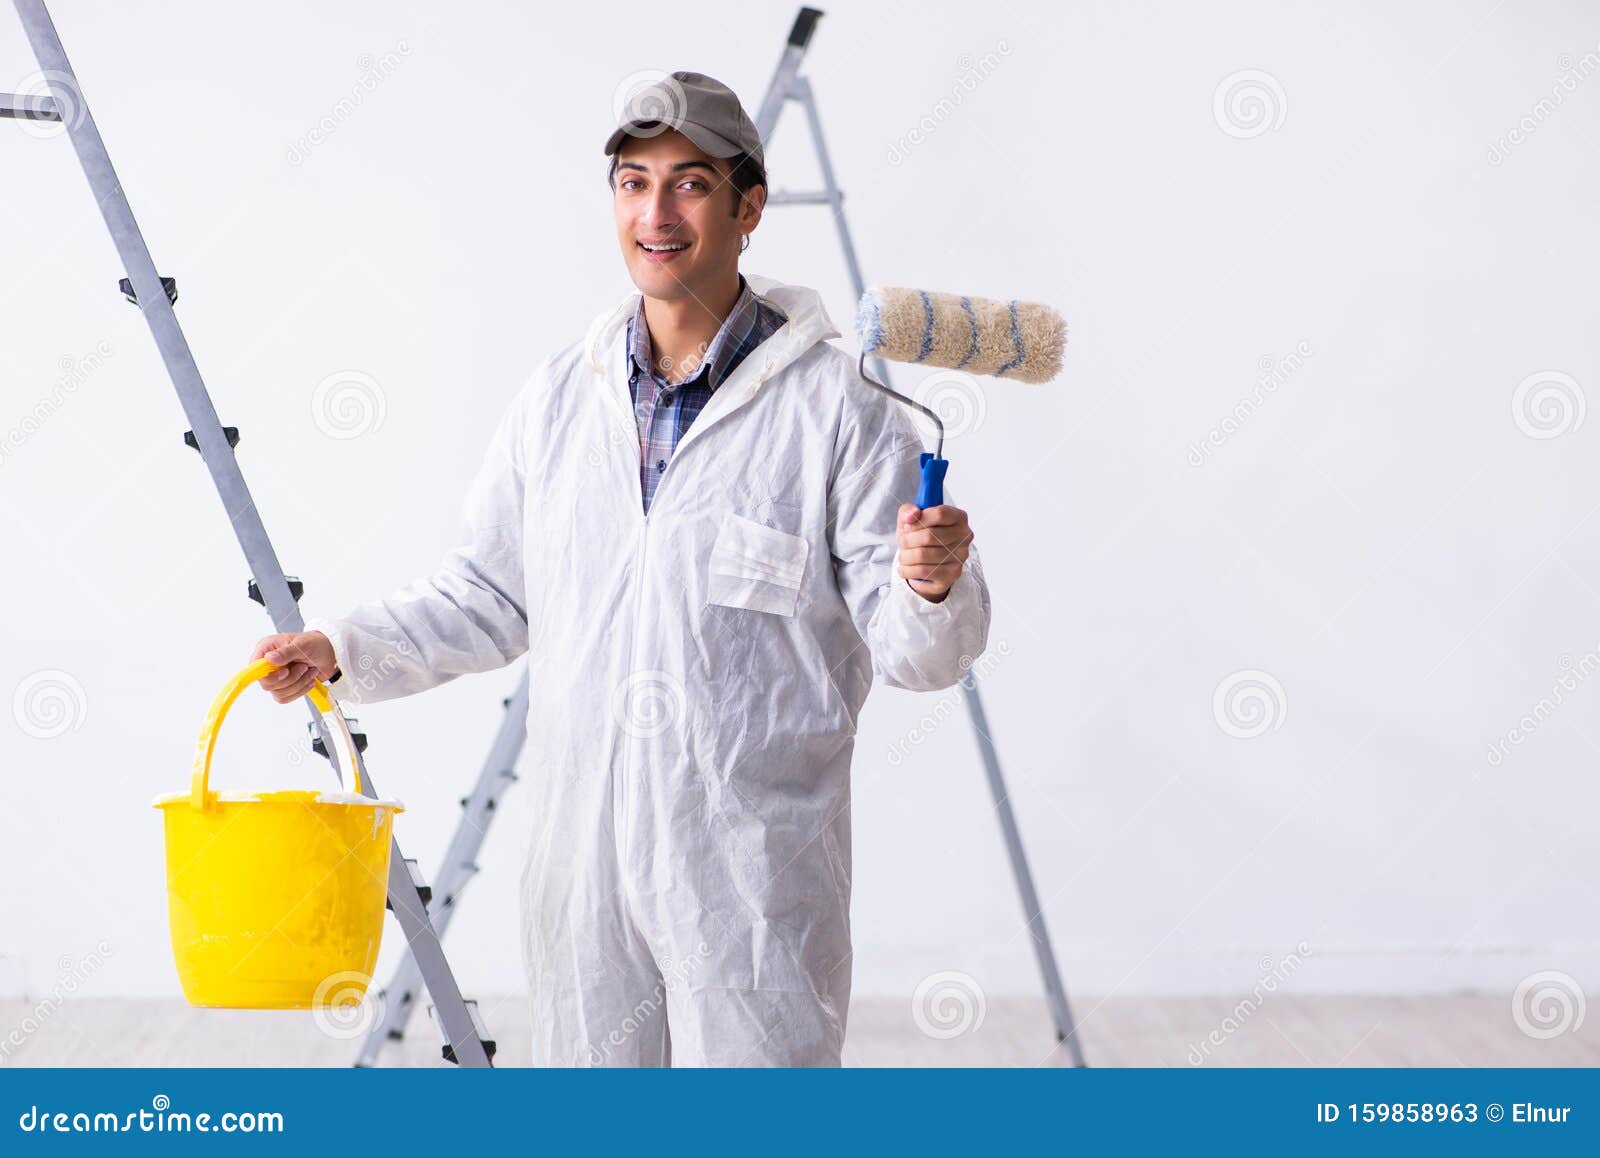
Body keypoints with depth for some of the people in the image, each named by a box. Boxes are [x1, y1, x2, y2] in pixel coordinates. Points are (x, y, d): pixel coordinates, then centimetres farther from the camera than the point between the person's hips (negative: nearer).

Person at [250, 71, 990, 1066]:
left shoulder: (835, 403, -6)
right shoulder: (561, 398, 9)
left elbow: (909, 651, -7)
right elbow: (492, 593, 19)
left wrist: (935, 587, -28)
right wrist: (347, 649, 8)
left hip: (757, 869, -5)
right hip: (583, 852, 5)